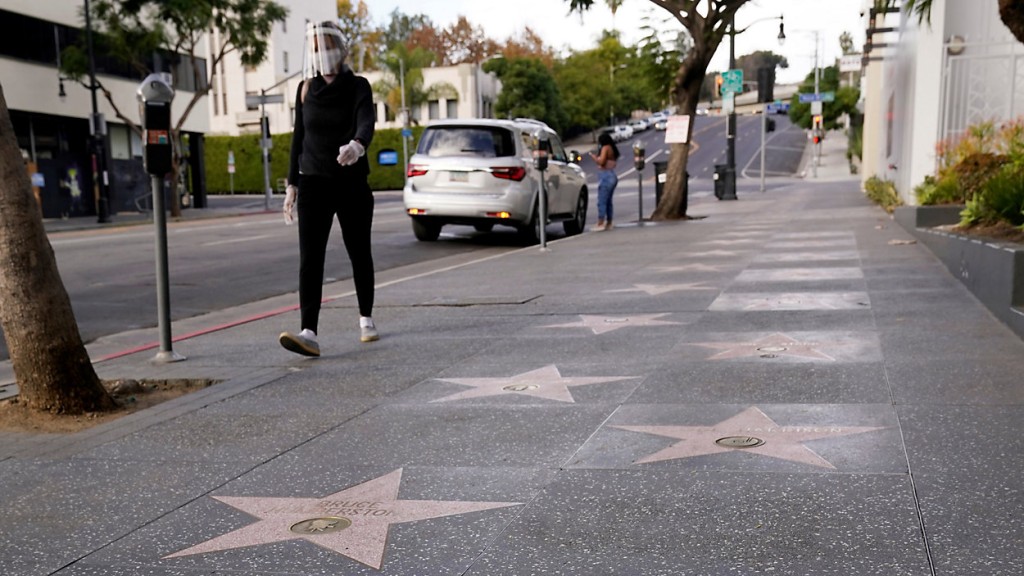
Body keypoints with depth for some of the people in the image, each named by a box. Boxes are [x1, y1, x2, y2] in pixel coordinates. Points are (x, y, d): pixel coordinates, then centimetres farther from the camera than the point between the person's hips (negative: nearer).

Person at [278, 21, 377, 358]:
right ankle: (309, 333, -19)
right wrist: (292, 183, 10)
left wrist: (357, 145, -47)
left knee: (359, 254, 10)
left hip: (352, 183, -2)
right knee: (310, 259, -11)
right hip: (313, 184, 2)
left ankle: (366, 319, 29)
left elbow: (366, 123, -24)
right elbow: (299, 136, 12)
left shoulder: (357, 87, -5)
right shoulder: (305, 89, 6)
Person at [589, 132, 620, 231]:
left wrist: (593, 156, -2)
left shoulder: (605, 148, -10)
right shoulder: (612, 149, 17)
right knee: (608, 201, 13)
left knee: (601, 201, -10)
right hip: (612, 176, 10)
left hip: (605, 177, -9)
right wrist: (597, 157, 23)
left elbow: (601, 161, -17)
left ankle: (600, 224, -14)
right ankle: (609, 224, 15)